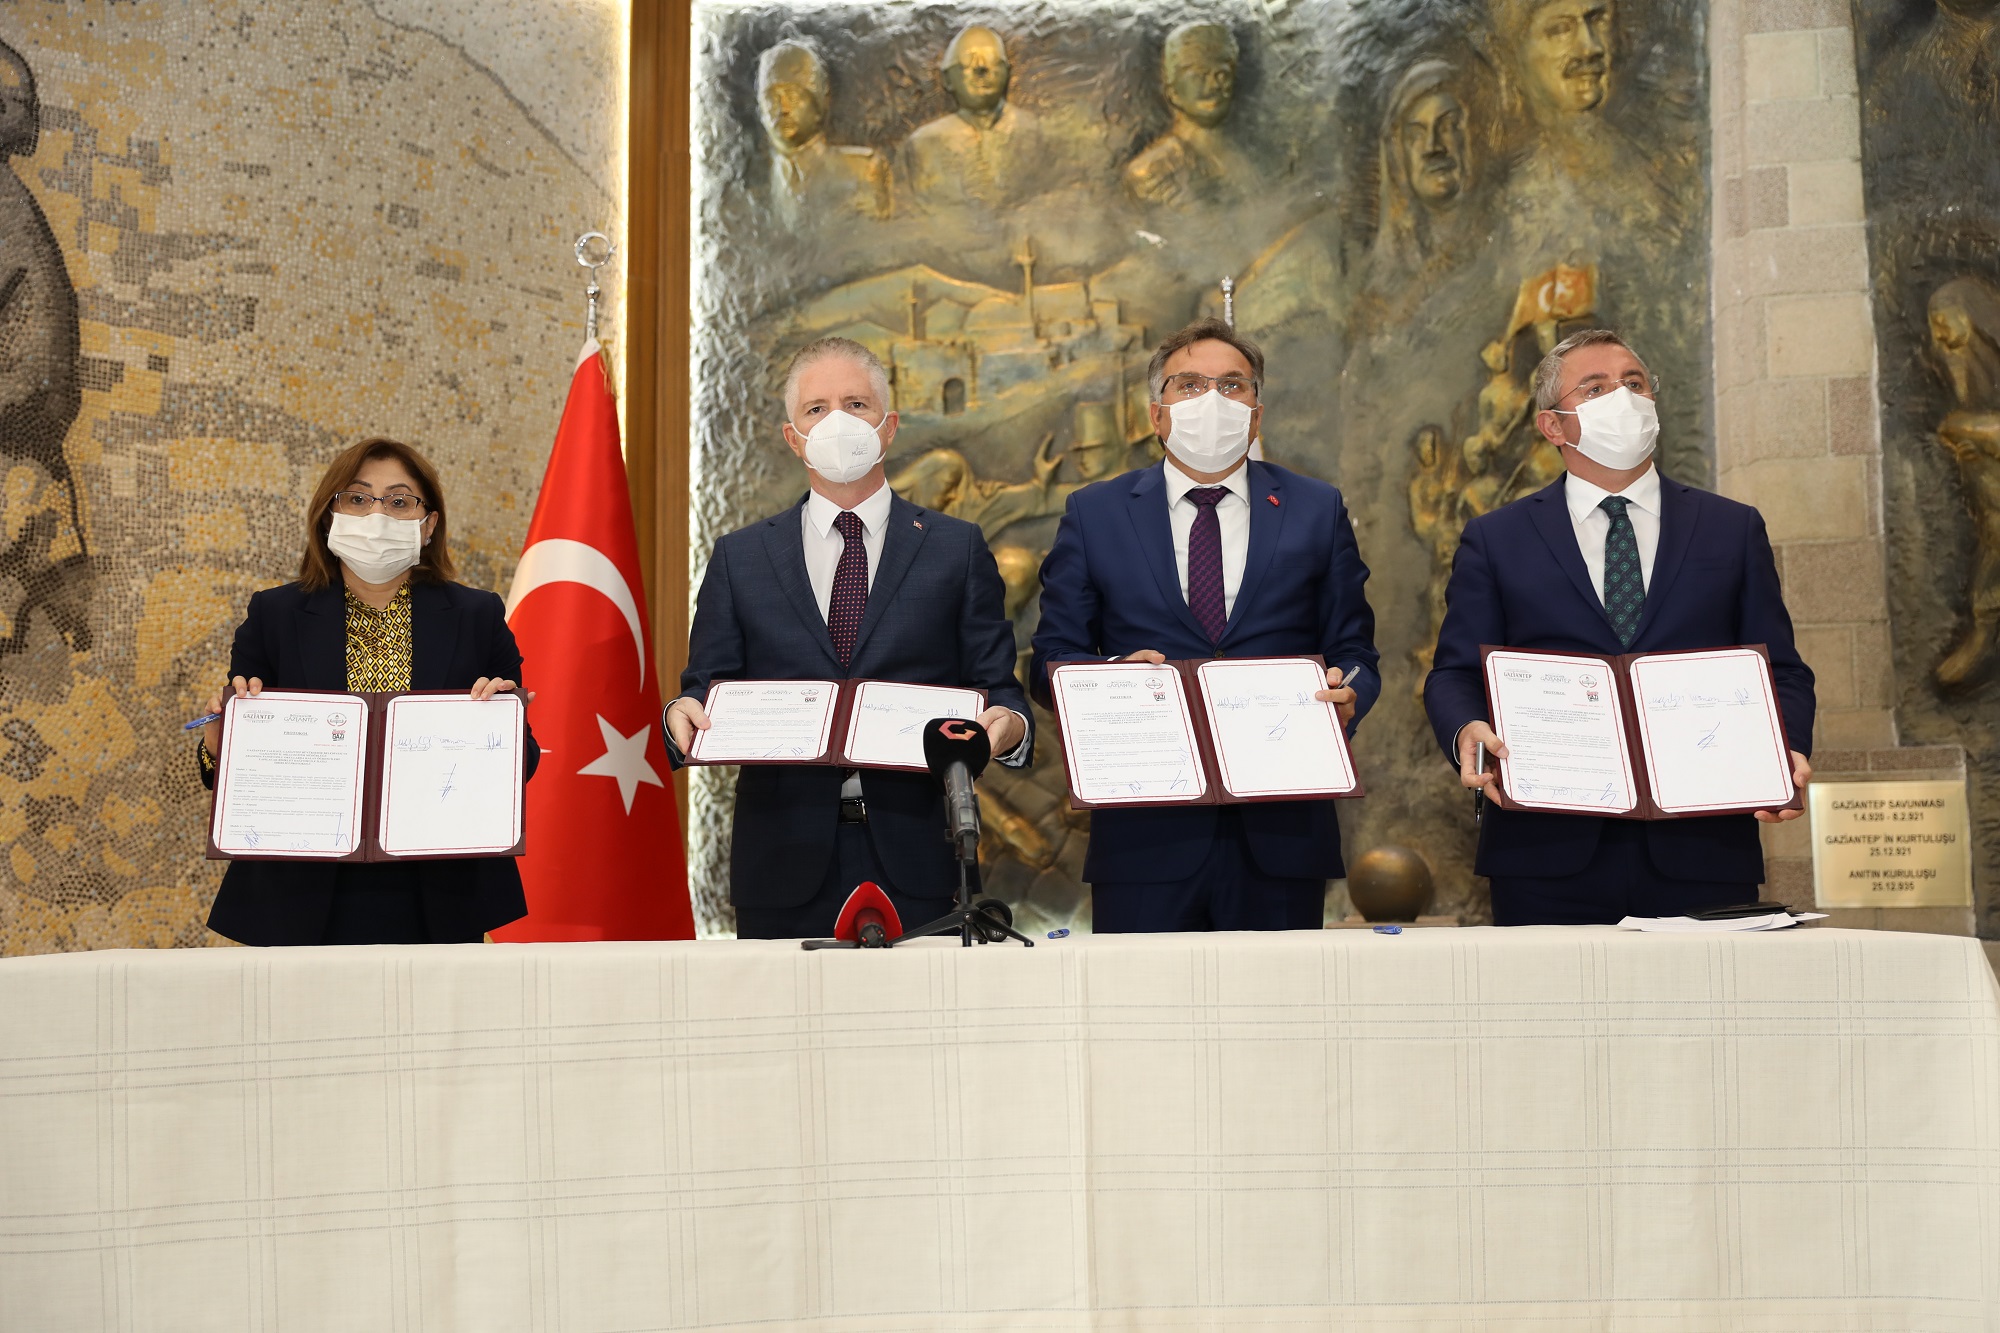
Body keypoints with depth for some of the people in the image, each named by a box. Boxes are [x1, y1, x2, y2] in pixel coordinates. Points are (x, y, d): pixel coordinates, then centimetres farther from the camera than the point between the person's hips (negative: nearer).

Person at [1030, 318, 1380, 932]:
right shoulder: (1093, 514, 9)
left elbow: (1354, 654, 11)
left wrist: (1348, 696, -12)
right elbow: (1053, 660, 7)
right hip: (1144, 836, -1)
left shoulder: (1317, 511, 11)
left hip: (1281, 836, 1)